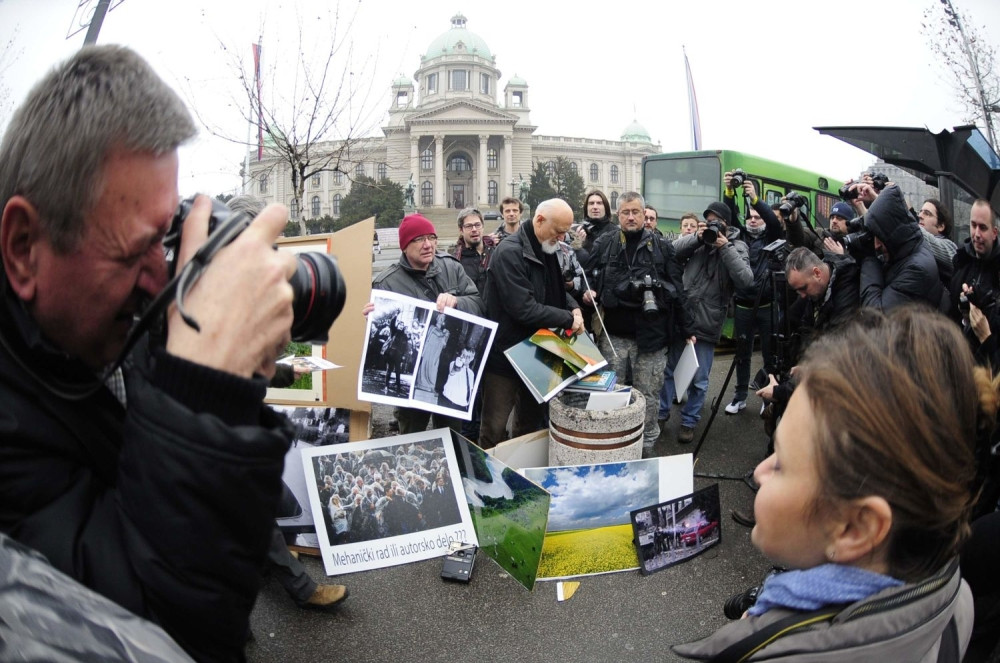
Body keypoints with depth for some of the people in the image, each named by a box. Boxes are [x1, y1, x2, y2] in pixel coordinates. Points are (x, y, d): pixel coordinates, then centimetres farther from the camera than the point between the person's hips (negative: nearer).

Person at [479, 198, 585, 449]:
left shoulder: (546, 249, 7)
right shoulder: (510, 253, -21)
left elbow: (555, 289, 21)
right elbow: (524, 309, -28)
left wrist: (573, 307, -1)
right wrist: (569, 319, -18)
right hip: (505, 355, -9)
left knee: (531, 421, 21)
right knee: (495, 429, 2)